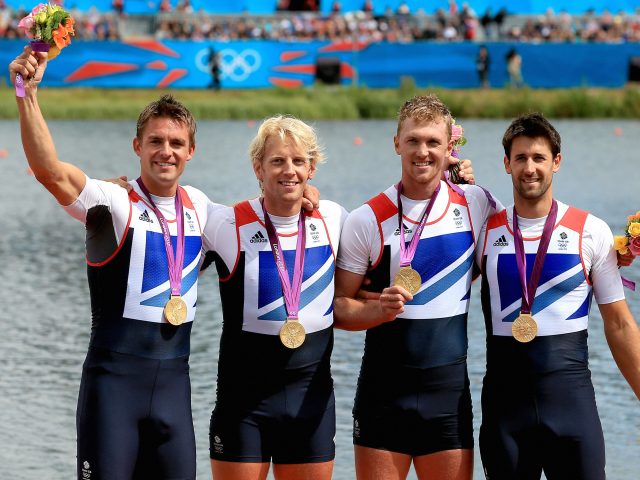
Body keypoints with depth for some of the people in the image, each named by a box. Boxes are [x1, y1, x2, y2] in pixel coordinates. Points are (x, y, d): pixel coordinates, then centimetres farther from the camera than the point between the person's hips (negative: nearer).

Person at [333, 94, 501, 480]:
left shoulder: (475, 204, 3)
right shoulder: (367, 220, -3)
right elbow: (339, 307, 0)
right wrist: (379, 309, -19)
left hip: (449, 390, 1)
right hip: (384, 389, -1)